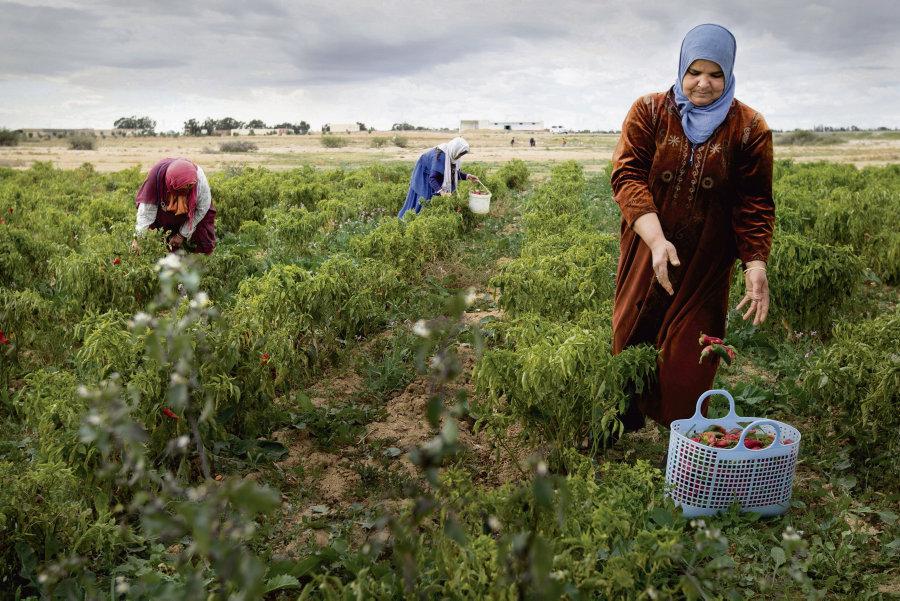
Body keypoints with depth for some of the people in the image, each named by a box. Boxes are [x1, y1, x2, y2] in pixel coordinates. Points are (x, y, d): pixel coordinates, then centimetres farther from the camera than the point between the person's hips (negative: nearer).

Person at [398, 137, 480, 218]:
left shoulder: (451, 154, -12)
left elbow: (454, 171, 3)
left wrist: (467, 176, -10)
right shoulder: (441, 156, -36)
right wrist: (441, 192, -51)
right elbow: (432, 178, -38)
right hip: (423, 178, -7)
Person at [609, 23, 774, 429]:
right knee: (631, 340, 12)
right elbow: (627, 176, -14)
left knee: (688, 362, 3)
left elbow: (755, 204, -3)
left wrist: (756, 265, -16)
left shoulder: (749, 128, -2)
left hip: (705, 269, -1)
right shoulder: (648, 112, -2)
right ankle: (624, 432, 32)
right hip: (645, 259, 1)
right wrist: (657, 240, -27)